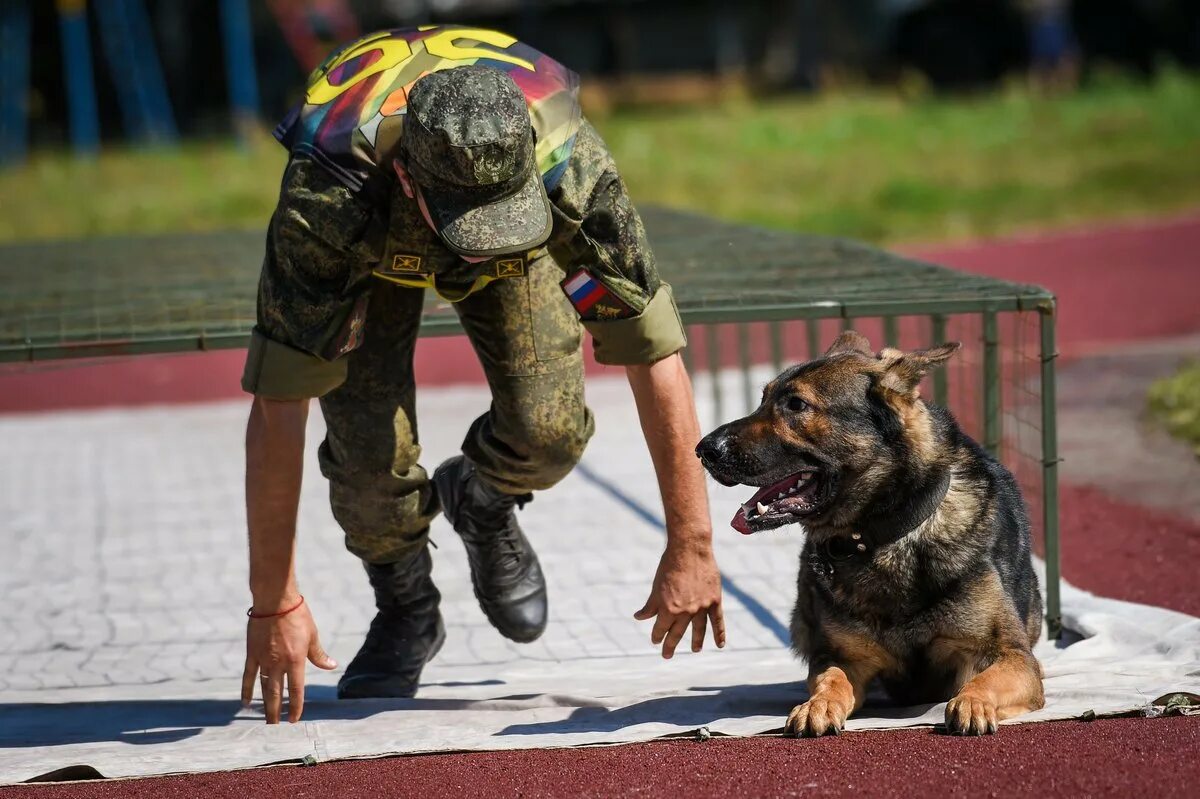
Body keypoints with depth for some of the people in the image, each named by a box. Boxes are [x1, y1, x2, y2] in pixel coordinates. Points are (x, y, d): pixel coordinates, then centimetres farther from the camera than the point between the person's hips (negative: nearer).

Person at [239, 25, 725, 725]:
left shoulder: (570, 167, -42)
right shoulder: (327, 201, -45)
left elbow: (654, 355, -33)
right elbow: (278, 410, -40)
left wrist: (690, 547, -30)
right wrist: (275, 604, -36)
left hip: (515, 239, 1)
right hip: (368, 250, -1)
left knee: (550, 427, -19)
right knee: (370, 448, -21)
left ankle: (482, 506, 18)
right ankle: (406, 608, 11)